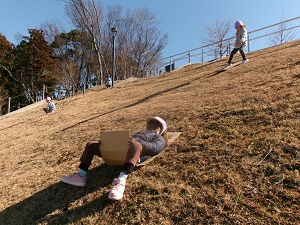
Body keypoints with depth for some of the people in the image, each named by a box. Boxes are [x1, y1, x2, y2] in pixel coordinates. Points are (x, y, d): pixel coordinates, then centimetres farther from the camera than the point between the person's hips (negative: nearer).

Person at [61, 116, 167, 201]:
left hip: (133, 155, -8)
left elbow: (156, 147, -5)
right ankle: (81, 176, -1)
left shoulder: (159, 139, 21)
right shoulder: (140, 134, 42)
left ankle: (120, 181, -54)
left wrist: (138, 142, -24)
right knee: (91, 145, 7)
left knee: (136, 146, -42)